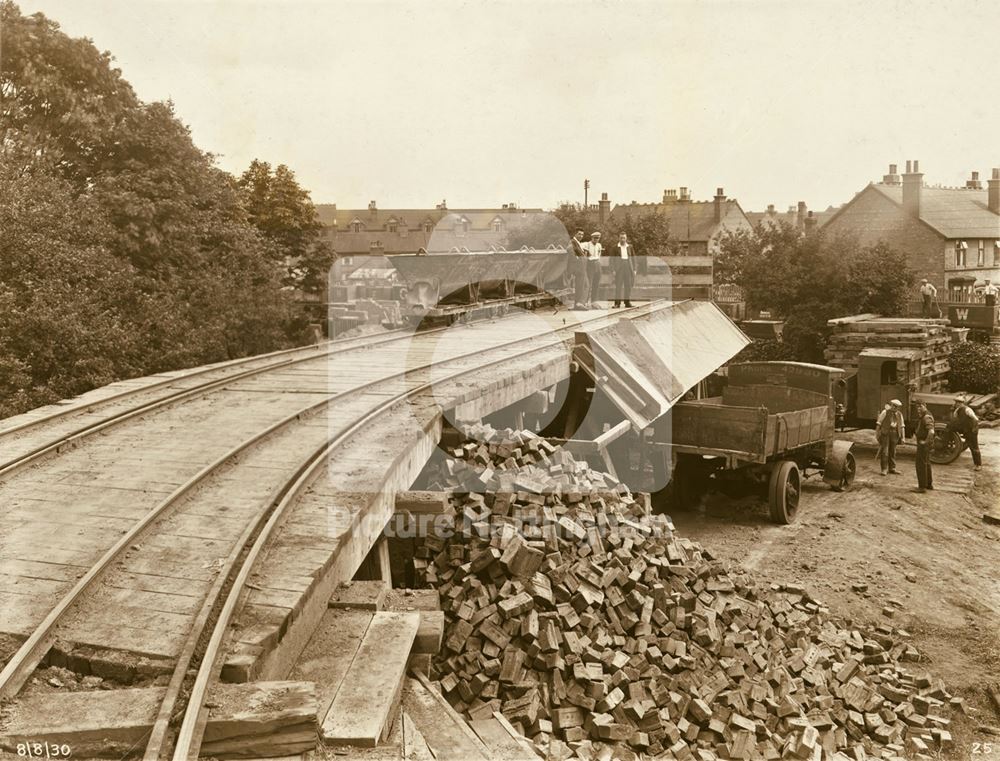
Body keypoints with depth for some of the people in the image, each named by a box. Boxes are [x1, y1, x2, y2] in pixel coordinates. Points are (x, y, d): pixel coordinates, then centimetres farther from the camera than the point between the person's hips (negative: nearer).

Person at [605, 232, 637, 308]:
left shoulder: (630, 247, 10)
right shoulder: (614, 247, 2)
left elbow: (633, 258, 12)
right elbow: (611, 259, 0)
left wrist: (634, 269, 6)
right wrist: (613, 270, -8)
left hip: (628, 267, 3)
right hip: (619, 267, -3)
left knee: (628, 285, 4)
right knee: (618, 285, -6)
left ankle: (628, 302, 10)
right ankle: (617, 302, -5)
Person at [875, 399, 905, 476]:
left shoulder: (899, 414, 5)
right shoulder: (885, 412, -6)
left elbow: (901, 425, 8)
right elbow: (878, 423, -3)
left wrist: (903, 437, 6)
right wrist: (877, 433, -3)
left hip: (894, 434, 4)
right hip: (885, 433, -4)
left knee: (892, 451, 11)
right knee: (884, 451, -6)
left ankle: (892, 468, 20)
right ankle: (884, 469, -3)